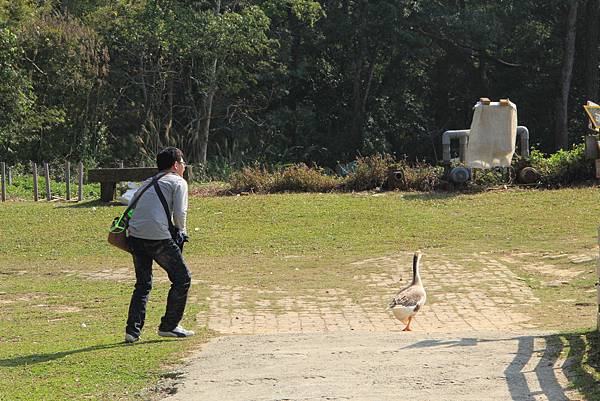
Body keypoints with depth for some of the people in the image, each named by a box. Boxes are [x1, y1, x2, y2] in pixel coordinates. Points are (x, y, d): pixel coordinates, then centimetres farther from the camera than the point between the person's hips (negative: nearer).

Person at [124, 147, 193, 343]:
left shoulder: (148, 183, 26)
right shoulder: (178, 182, 7)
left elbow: (131, 207, 19)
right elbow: (180, 213, -6)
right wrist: (181, 231, 13)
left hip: (135, 234, 7)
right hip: (158, 237, -7)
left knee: (143, 283, 18)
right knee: (182, 278, 9)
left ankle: (133, 330, 8)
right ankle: (169, 326, 11)